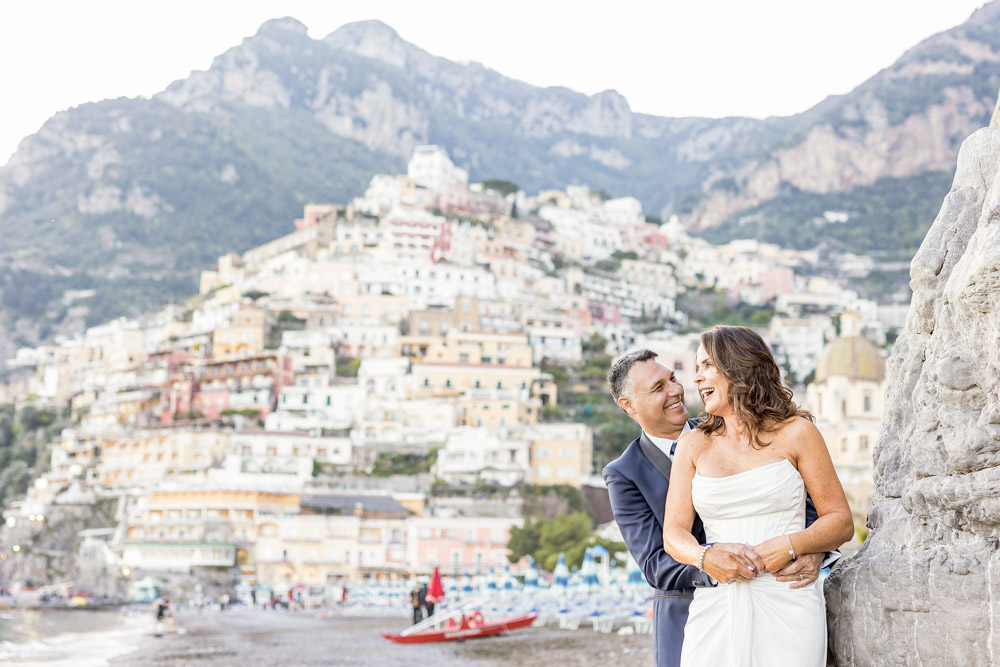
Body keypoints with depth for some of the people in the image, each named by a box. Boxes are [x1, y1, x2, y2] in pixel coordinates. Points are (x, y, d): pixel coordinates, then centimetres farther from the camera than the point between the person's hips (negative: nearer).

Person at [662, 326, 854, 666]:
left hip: (785, 603, -2)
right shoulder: (693, 445, 12)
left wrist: (790, 546, -14)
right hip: (715, 608, 2)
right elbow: (674, 532, 5)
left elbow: (841, 521, 3)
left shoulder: (795, 433, 5)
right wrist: (705, 557, -16)